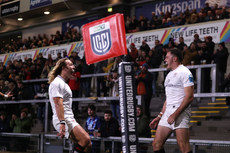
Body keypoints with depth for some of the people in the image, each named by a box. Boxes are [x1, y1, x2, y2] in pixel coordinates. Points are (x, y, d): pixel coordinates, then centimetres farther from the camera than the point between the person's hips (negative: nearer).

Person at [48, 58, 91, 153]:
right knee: (85, 139, -23)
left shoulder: (64, 83, 24)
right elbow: (58, 104, -20)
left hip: (69, 120, 10)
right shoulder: (57, 83, -9)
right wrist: (62, 122, -28)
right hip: (63, 120, -10)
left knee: (87, 145, 2)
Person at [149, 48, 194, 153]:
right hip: (167, 113, 9)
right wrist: (159, 116, 21)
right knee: (156, 144, 4)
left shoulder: (184, 72, -6)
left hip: (180, 112, -9)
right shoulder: (169, 74, 23)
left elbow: (189, 97, -15)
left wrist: (175, 114, -19)